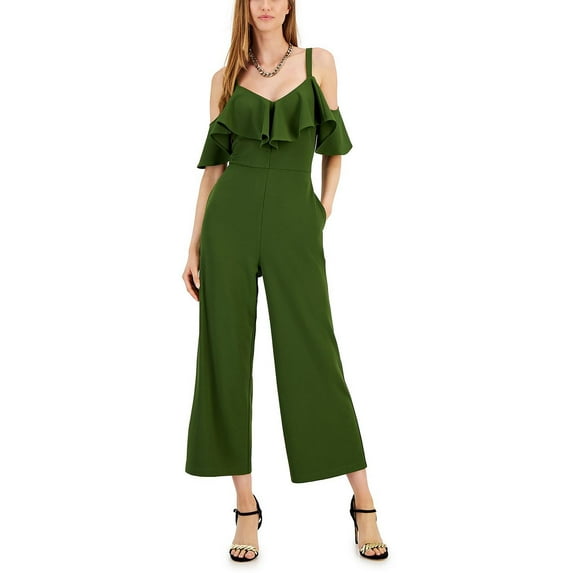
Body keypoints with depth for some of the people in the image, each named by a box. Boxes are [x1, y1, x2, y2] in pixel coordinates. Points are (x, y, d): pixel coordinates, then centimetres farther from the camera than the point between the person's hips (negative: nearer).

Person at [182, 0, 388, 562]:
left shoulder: (319, 62, 9)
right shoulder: (225, 79, 10)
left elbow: (334, 148, 14)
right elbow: (214, 164, 9)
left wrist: (325, 209, 2)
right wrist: (194, 246, 5)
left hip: (294, 223, -2)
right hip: (230, 221, 2)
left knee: (313, 357, -3)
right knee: (227, 356, 1)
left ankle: (363, 503, 11)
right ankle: (246, 505, 14)